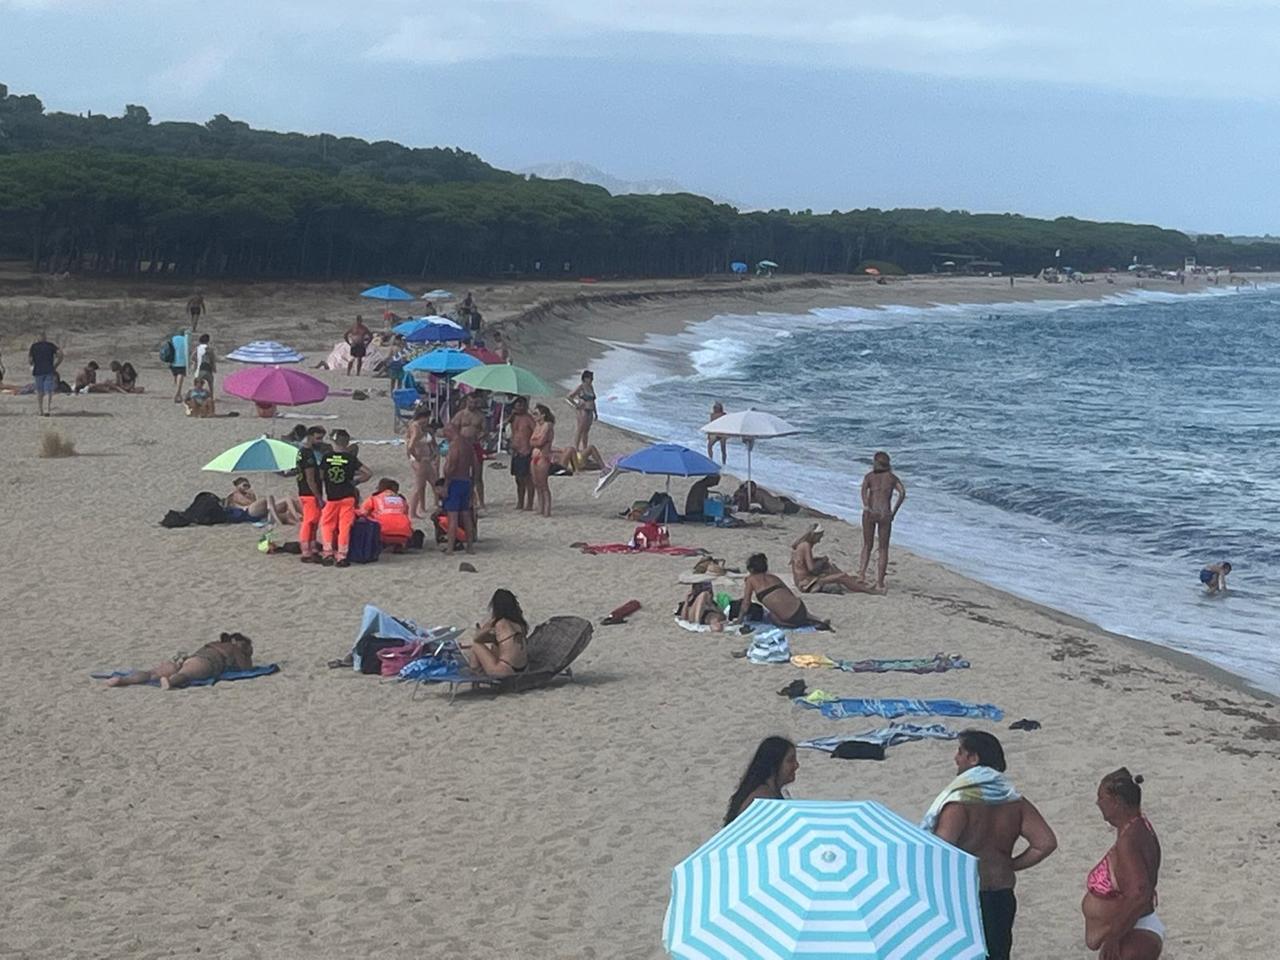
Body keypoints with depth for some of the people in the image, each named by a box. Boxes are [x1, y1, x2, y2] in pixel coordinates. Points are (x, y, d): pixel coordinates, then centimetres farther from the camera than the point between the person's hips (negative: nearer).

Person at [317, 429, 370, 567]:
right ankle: (341, 557, 3)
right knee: (344, 527, 4)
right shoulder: (350, 458, -6)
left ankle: (327, 553, 6)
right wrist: (355, 481, 5)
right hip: (347, 496, -1)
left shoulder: (327, 457, -2)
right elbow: (367, 473, -10)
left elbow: (320, 476, 1)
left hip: (331, 497, 1)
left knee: (327, 525, 15)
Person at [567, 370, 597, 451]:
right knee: (580, 431, -5)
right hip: (583, 411, -8)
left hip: (590, 412, 8)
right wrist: (576, 405, -13)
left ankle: (584, 449, 19)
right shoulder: (581, 387, -11)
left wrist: (595, 413, 20)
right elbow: (570, 396, -15)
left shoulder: (591, 387, 12)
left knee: (586, 431, 12)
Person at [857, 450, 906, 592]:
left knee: (867, 546, 17)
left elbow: (864, 489, -12)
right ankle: (879, 583, 2)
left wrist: (866, 507, -19)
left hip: (870, 513, 0)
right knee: (883, 549, 7)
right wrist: (894, 511, -1)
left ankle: (861, 574, 0)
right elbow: (903, 493, -3)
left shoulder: (869, 476, 9)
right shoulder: (892, 477, 12)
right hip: (885, 515, 0)